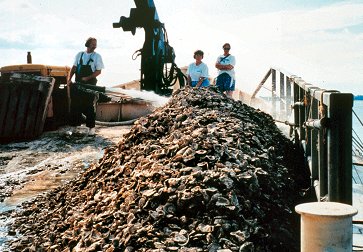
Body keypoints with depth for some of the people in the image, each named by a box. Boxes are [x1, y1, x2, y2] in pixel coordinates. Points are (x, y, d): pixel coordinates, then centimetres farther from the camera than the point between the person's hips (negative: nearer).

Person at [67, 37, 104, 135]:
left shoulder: (97, 56, -1)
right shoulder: (79, 55, 8)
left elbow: (98, 71, -6)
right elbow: (74, 67, 11)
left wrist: (87, 78, -16)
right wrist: (69, 79, -3)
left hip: (90, 85, -3)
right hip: (78, 84, 3)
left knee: (90, 106, -2)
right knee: (75, 105, 5)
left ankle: (91, 127, 6)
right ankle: (76, 124, 17)